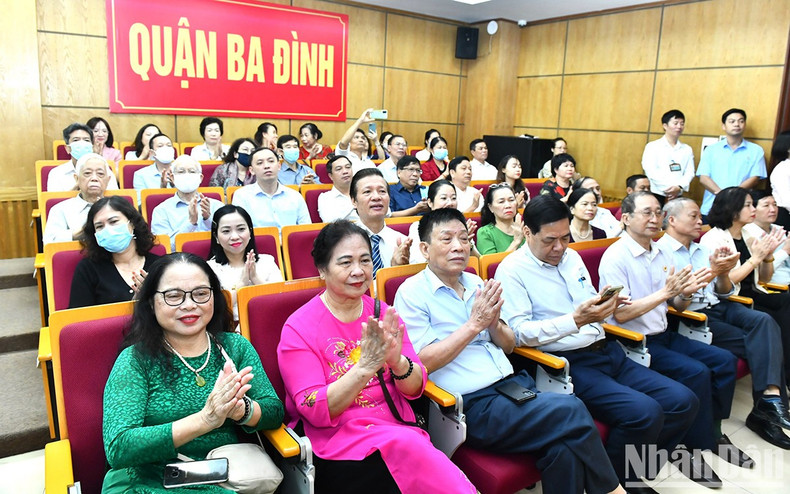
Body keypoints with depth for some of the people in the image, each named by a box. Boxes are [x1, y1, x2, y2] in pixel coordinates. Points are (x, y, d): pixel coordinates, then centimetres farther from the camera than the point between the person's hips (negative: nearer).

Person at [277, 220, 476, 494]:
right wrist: (364, 368, -26)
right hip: (337, 445, -3)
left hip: (398, 427, 4)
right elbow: (316, 412, -12)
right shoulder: (299, 328, -6)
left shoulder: (383, 315, 7)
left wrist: (397, 361, -20)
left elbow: (415, 388, 2)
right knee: (406, 446, -28)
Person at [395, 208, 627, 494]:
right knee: (571, 412, -20)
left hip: (513, 383, 6)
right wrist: (475, 324, -14)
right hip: (473, 405, -6)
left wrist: (493, 323, -5)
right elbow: (423, 362, -13)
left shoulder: (476, 284, 14)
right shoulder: (411, 293, -5)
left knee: (564, 448, -22)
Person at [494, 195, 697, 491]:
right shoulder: (512, 270, -7)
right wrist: (575, 320, -25)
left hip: (607, 352, 8)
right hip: (568, 364, -8)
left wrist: (605, 304, -1)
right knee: (644, 413, -25)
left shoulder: (572, 257, 16)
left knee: (684, 401, -2)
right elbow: (519, 332, -15)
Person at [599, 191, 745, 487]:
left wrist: (686, 293, -10)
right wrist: (665, 292, -25)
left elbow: (677, 306, 12)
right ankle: (695, 449, -3)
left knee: (725, 361, 0)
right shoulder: (615, 257, -15)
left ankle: (711, 433, 17)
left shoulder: (661, 254, 9)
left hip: (663, 335, 8)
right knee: (696, 372, -21)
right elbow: (620, 313, -20)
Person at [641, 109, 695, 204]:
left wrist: (679, 187, -14)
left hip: (677, 197, 3)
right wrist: (670, 188, -15)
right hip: (656, 196, -3)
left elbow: (689, 172, 5)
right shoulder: (652, 146, 3)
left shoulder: (687, 149, 14)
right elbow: (651, 171, -8)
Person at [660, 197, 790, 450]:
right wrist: (712, 271, -16)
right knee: (756, 344, -21)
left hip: (718, 307, 7)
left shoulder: (702, 251, 20)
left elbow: (724, 293, 19)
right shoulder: (661, 251, -5)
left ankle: (770, 399, -27)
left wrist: (724, 273, -3)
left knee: (764, 321, -22)